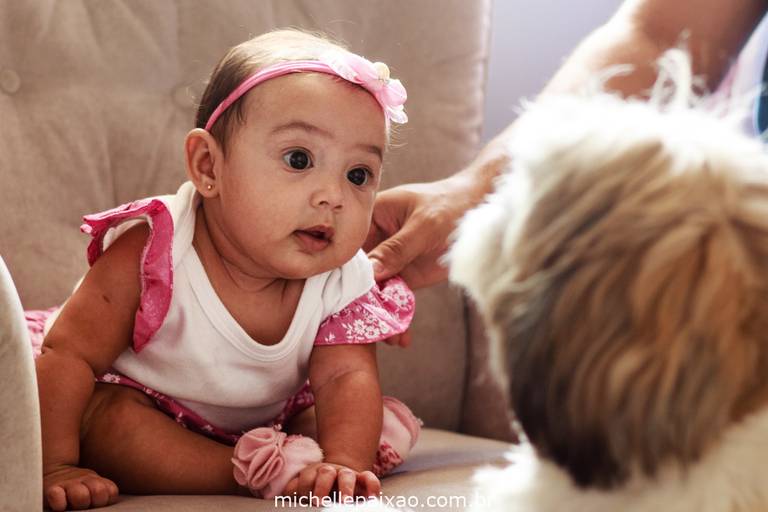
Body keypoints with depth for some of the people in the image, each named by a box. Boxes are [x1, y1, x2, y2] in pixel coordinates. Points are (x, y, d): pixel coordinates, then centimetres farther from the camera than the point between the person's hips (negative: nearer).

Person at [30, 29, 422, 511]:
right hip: (146, 405, -2)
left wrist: (344, 465, -46)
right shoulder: (152, 255, -32)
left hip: (263, 423, 3)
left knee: (387, 428, -9)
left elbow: (346, 378, -27)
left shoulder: (345, 284, -20)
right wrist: (54, 468, -34)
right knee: (98, 409, -35)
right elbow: (68, 354, -29)